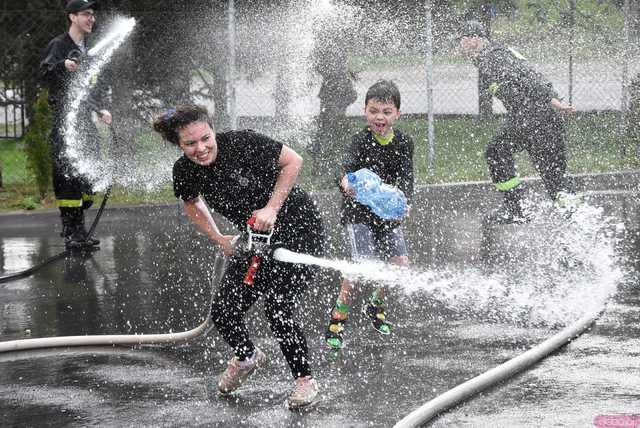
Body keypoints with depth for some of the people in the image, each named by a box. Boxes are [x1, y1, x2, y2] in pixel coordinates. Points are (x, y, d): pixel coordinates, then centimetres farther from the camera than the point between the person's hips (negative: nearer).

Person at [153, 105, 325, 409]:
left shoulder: (241, 143, -26)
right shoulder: (185, 171, -10)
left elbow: (292, 160, -13)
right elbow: (191, 203, 13)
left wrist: (272, 207, -19)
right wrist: (219, 240, 3)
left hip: (298, 228, -6)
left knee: (278, 310, -16)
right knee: (223, 313, 0)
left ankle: (305, 380, 7)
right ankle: (246, 358, 34)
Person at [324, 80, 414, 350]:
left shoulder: (403, 143, -4)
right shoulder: (361, 140, -16)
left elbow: (406, 176, -16)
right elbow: (348, 163, -36)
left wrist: (404, 202, -37)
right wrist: (346, 181, -60)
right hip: (358, 213, -5)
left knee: (401, 265, -1)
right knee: (364, 265, -20)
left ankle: (375, 305, 27)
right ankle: (336, 320, -7)